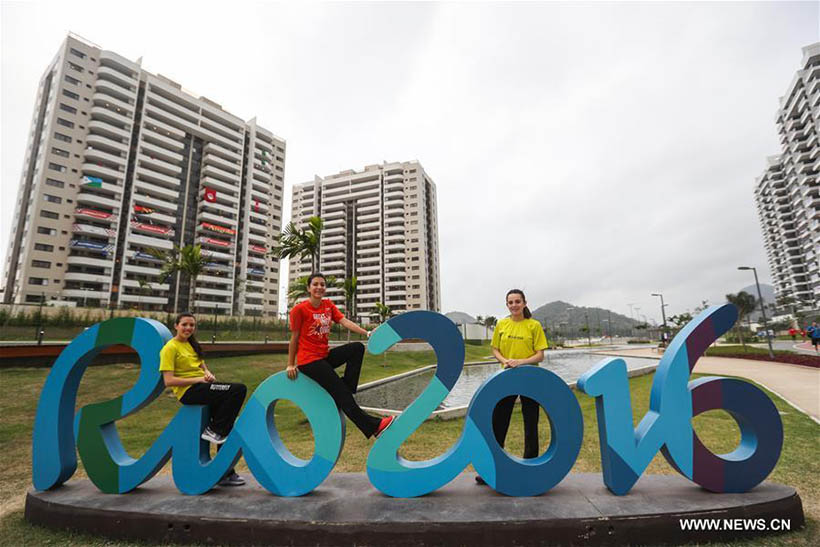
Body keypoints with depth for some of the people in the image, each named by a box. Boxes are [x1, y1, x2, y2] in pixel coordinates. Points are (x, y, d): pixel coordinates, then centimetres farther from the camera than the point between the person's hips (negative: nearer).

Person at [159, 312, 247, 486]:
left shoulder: (191, 344, 18)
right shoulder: (170, 348, -6)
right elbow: (168, 381, -13)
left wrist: (208, 374, -5)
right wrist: (198, 379, -17)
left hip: (203, 387, 7)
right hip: (188, 391, -7)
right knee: (239, 389, -24)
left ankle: (225, 472, 11)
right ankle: (213, 430, -9)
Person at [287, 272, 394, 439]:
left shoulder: (328, 305, 6)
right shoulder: (299, 309, -10)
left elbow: (345, 321, -6)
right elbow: (294, 338, -3)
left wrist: (366, 333, -18)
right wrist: (291, 365, 2)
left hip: (325, 355, 7)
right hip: (308, 360, -6)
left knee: (358, 347, -13)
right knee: (340, 392, -12)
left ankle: (343, 392, -10)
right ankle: (374, 426, -7)